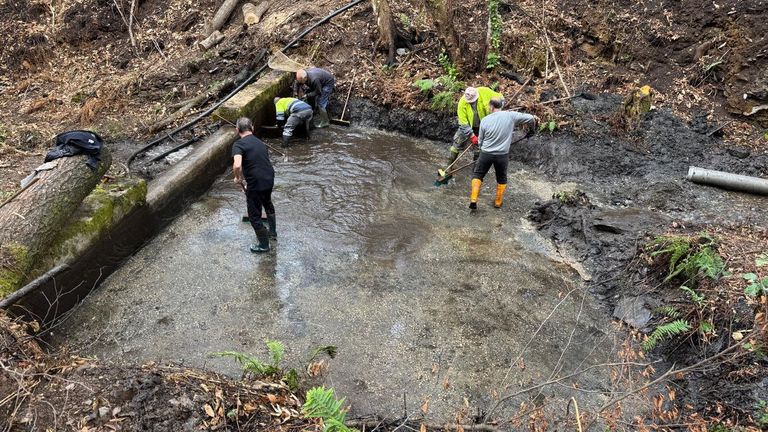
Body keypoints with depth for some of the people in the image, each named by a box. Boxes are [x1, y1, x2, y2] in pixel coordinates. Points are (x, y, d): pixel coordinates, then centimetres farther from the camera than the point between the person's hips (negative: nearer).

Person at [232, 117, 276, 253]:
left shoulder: (239, 144, -12)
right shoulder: (260, 143, 12)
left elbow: (237, 166, -29)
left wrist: (238, 178, -8)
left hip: (256, 184, -7)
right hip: (269, 180, 7)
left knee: (254, 216, 12)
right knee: (268, 204, 34)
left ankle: (264, 245, 25)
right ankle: (273, 232, 52)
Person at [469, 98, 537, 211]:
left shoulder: (485, 120, -7)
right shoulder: (510, 115, -9)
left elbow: (480, 141, 2)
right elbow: (530, 118, -2)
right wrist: (531, 129, 19)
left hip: (486, 154, 0)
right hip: (503, 155, 0)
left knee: (477, 174, 18)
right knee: (502, 178, 22)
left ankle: (473, 200, 10)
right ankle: (498, 202, 32)